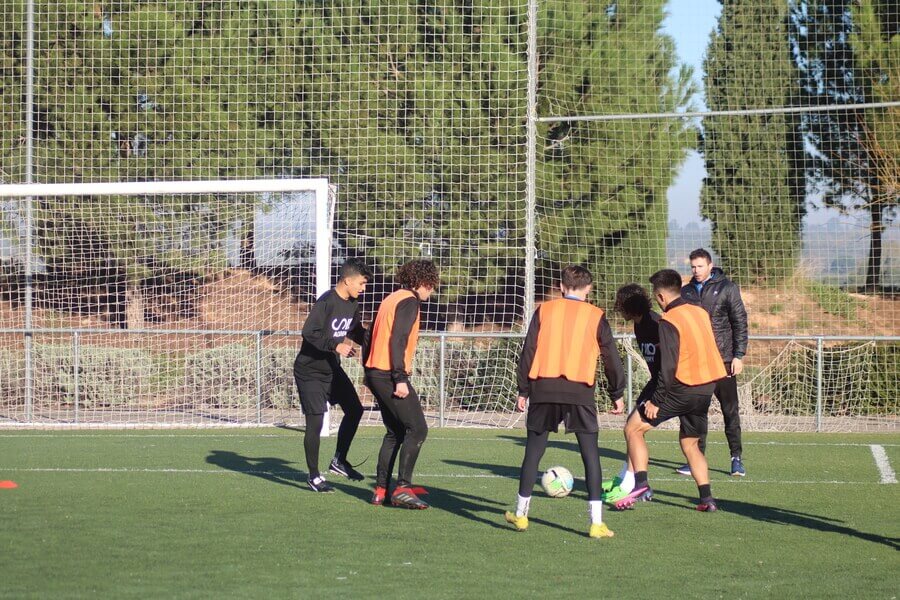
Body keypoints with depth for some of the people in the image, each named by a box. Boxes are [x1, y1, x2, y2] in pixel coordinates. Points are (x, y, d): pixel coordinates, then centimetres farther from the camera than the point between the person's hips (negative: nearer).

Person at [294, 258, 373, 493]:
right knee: (315, 421, -7)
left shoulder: (352, 304, 4)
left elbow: (357, 332, 19)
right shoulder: (326, 302, -23)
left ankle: (339, 461, 20)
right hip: (310, 370, -8)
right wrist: (336, 346, -36)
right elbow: (309, 333, -28)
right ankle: (314, 476, 4)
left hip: (332, 368, 8)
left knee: (354, 409, 6)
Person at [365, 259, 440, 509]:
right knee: (417, 430, -9)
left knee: (395, 432, 16)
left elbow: (373, 337, 20)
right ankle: (402, 488, -15)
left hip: (375, 373, 10)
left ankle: (381, 489, 13)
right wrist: (400, 378, -22)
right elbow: (397, 340, -20)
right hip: (390, 375, -10)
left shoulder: (391, 299, 19)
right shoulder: (409, 301, -9)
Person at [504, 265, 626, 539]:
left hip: (544, 387, 2)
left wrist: (524, 390, 12)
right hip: (580, 391, -2)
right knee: (590, 453, 1)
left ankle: (521, 514, 19)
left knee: (533, 451, 13)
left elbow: (528, 351, 8)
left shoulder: (544, 311, 10)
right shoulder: (596, 316, 6)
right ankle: (596, 522, -5)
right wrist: (617, 394, 16)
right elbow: (611, 357, 7)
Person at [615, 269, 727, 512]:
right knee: (689, 443, 20)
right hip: (707, 388, 7)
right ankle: (707, 498, 9)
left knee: (633, 428, 1)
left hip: (683, 389, -7)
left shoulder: (669, 321, -13)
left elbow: (668, 366, -19)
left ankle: (641, 483, -12)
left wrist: (656, 400, -14)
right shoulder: (700, 312, 10)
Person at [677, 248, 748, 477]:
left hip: (723, 361, -4)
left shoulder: (726, 288, 0)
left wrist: (739, 356, -8)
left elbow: (740, 323, -2)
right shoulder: (686, 292, 12)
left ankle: (737, 458, 4)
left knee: (730, 411, -1)